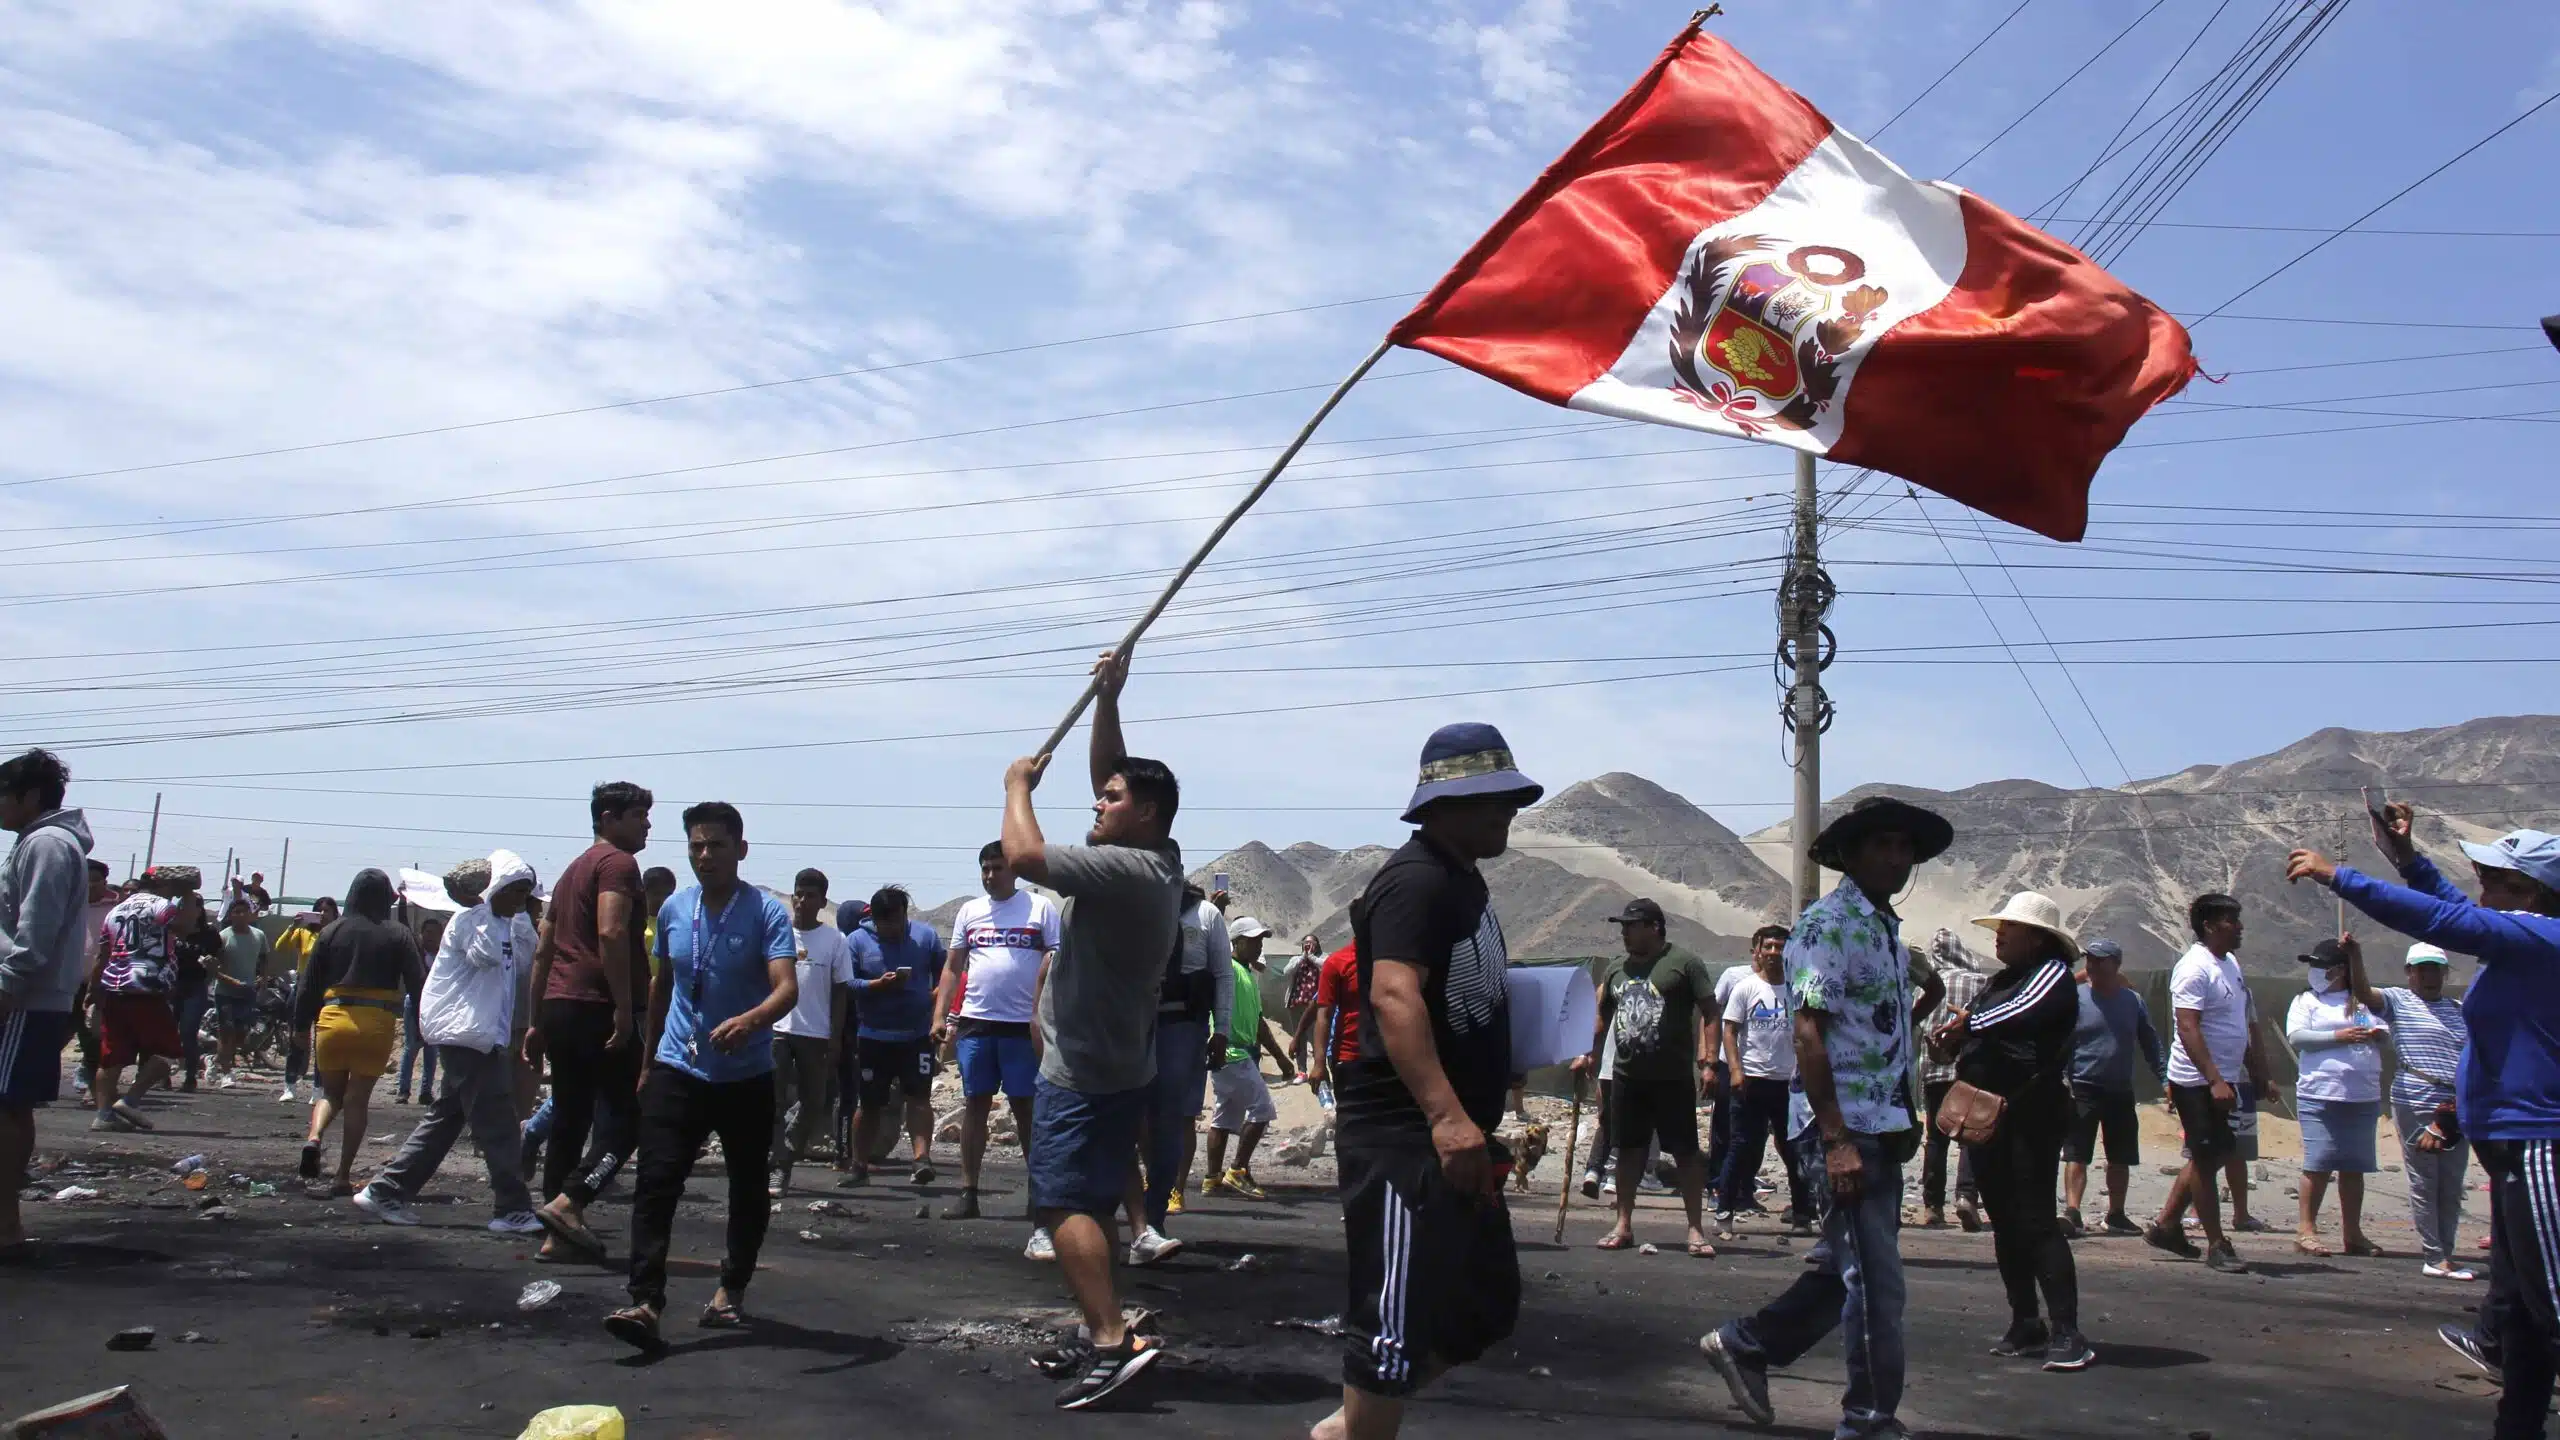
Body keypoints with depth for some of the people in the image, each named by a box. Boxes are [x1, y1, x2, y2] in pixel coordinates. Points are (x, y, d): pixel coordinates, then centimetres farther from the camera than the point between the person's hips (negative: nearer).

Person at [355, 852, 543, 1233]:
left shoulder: (507, 925, 18)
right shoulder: (468, 920, -10)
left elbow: (530, 960, 13)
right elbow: (485, 954, -26)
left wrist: (522, 916, 8)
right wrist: (483, 904, -20)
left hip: (485, 1036, 10)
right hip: (466, 1033, -10)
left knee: (444, 1119, 14)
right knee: (496, 1123, -10)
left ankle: (385, 1192, 21)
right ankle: (513, 1209, -8)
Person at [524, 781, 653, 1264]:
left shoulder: (574, 870, 24)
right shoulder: (618, 863, -5)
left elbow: (543, 953, 25)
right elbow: (611, 934, -21)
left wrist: (537, 1022, 26)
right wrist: (624, 1008, -21)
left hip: (558, 1008, 9)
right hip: (596, 1008, -9)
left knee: (568, 1121, 11)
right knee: (623, 1119, -6)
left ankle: (558, 1235, 13)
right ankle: (567, 1203, -18)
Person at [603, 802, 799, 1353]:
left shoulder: (767, 912, -11)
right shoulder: (674, 909, 5)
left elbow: (787, 988, -23)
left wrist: (749, 1020, -44)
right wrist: (649, 1059, 21)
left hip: (745, 1076, -3)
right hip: (678, 1070, 3)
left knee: (748, 1189, 10)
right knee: (655, 1183, -11)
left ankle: (732, 1289, 29)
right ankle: (646, 1302, -15)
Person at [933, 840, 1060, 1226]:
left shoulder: (1041, 907, 0)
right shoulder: (969, 911, 10)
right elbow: (952, 967, 13)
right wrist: (939, 1016, 4)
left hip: (1024, 1025, -3)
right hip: (975, 1023, 3)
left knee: (1026, 1107, 3)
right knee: (975, 1105, 8)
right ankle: (968, 1192, 13)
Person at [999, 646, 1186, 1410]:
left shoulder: (1125, 869, -22)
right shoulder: (1157, 858, 8)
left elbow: (1023, 855, -26)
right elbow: (1108, 773, 17)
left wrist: (1019, 785, -9)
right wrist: (1107, 698, 8)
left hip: (1085, 1074, -10)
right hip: (1115, 1069, 10)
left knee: (1065, 1206, -14)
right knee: (1089, 1206, 17)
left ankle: (1113, 1338, -22)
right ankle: (1099, 1335, 23)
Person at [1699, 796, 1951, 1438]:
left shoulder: (1885, 928, 16)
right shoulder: (1828, 923, -11)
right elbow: (1810, 1035, -18)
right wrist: (1836, 1139, -23)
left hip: (1882, 1127, 10)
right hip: (1845, 1127, -9)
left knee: (1851, 1268, 16)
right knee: (1875, 1282, -3)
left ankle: (1745, 1344, 29)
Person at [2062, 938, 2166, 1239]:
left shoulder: (2133, 1001, 7)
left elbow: (2151, 1044, 12)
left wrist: (2166, 1079, 3)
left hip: (2121, 1092, 4)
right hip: (2083, 1090, -4)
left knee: (2121, 1158, 13)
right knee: (2076, 1154, -11)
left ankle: (2116, 1215, 27)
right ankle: (2071, 1213, -16)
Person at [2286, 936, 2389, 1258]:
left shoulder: (2365, 1001, 16)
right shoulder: (2307, 1000, 5)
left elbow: (2385, 1032, 19)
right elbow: (2295, 1037, -7)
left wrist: (2378, 1034, -5)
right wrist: (2338, 1036, -17)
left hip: (2364, 1098, 4)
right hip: (2320, 1095, -4)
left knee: (2354, 1165, 8)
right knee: (2318, 1162, -7)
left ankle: (2352, 1233, 16)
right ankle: (2307, 1230, -2)